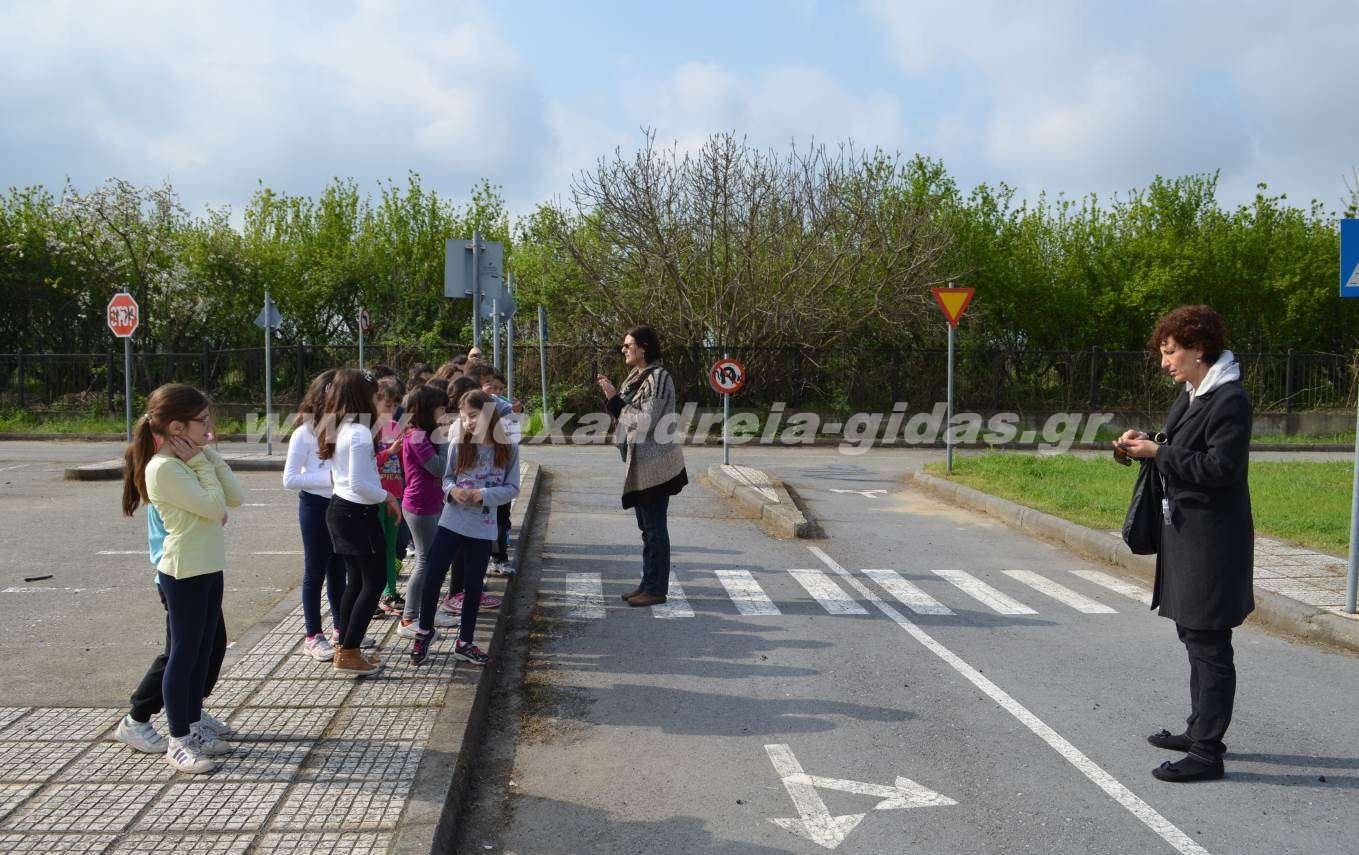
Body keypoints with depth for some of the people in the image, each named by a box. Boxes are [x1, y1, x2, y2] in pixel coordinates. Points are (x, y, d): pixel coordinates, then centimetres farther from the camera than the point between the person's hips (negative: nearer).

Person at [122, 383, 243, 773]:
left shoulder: (197, 458, 9)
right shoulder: (162, 468, -18)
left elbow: (236, 497, 3)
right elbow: (214, 507, -22)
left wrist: (209, 457, -1)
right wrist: (201, 461, -15)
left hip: (210, 568, 9)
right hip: (184, 574, -9)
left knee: (204, 651, 15)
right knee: (184, 654, 0)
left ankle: (194, 726, 28)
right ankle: (178, 741, 11)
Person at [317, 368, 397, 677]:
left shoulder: (335, 428, 8)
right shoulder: (359, 433, -20)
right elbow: (359, 484, -23)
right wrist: (387, 496, -9)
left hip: (339, 509, 9)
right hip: (359, 514, -9)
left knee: (355, 580, 16)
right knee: (375, 581, 0)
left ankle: (346, 649, 22)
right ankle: (349, 655, 2)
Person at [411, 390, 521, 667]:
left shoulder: (508, 449, -5)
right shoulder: (459, 445, -2)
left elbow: (512, 488, -4)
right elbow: (447, 478, 6)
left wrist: (484, 495, -18)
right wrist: (453, 490, -15)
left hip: (483, 528, 0)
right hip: (451, 522, 0)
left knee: (473, 585, 10)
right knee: (433, 576, 0)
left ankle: (465, 643, 26)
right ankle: (425, 631, 25)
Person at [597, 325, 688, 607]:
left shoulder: (658, 378, -15)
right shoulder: (636, 377, 14)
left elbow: (644, 422, -21)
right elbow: (626, 416, 14)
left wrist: (615, 399, -15)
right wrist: (611, 395, 1)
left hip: (654, 464, -9)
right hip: (640, 464, 9)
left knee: (654, 528, -3)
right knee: (647, 527, 15)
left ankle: (656, 589, 4)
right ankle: (648, 584, 24)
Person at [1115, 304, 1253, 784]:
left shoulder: (1230, 400, -17)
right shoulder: (1192, 394, 14)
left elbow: (1221, 468, -22)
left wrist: (1158, 452, -18)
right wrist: (1145, 445, 3)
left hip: (1212, 540, -10)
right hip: (1185, 532, 10)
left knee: (1208, 644, -4)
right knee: (1194, 637, 19)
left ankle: (1207, 752, 3)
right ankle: (1200, 730, 32)